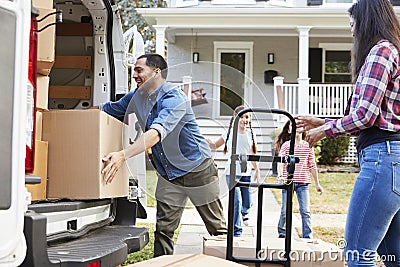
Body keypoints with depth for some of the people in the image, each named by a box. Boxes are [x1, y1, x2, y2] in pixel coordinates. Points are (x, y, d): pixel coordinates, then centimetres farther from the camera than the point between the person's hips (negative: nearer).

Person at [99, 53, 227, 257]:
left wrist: (123, 155, -50)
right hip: (168, 174, 6)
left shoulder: (174, 98, -24)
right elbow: (109, 109, 16)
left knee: (217, 228, 8)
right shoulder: (138, 97, 1)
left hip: (197, 170, -6)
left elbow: (156, 133, -39)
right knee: (163, 229, 2)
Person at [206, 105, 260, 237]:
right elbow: (214, 145, 8)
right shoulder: (230, 133, -1)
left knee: (247, 203, 7)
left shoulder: (251, 134, 7)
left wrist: (257, 170, 13)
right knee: (237, 201, -13)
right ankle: (236, 231, -2)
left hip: (246, 173, 3)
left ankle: (243, 214, 44)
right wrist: (205, 140, -11)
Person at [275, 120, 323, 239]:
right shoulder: (286, 145, 2)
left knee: (305, 211, -5)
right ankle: (282, 233, 22)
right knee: (285, 211, 3)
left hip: (303, 183, 1)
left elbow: (312, 166, 12)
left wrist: (317, 184, 13)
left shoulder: (308, 146, 7)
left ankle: (308, 237, -1)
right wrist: (280, 176, -26)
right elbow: (280, 162, -7)